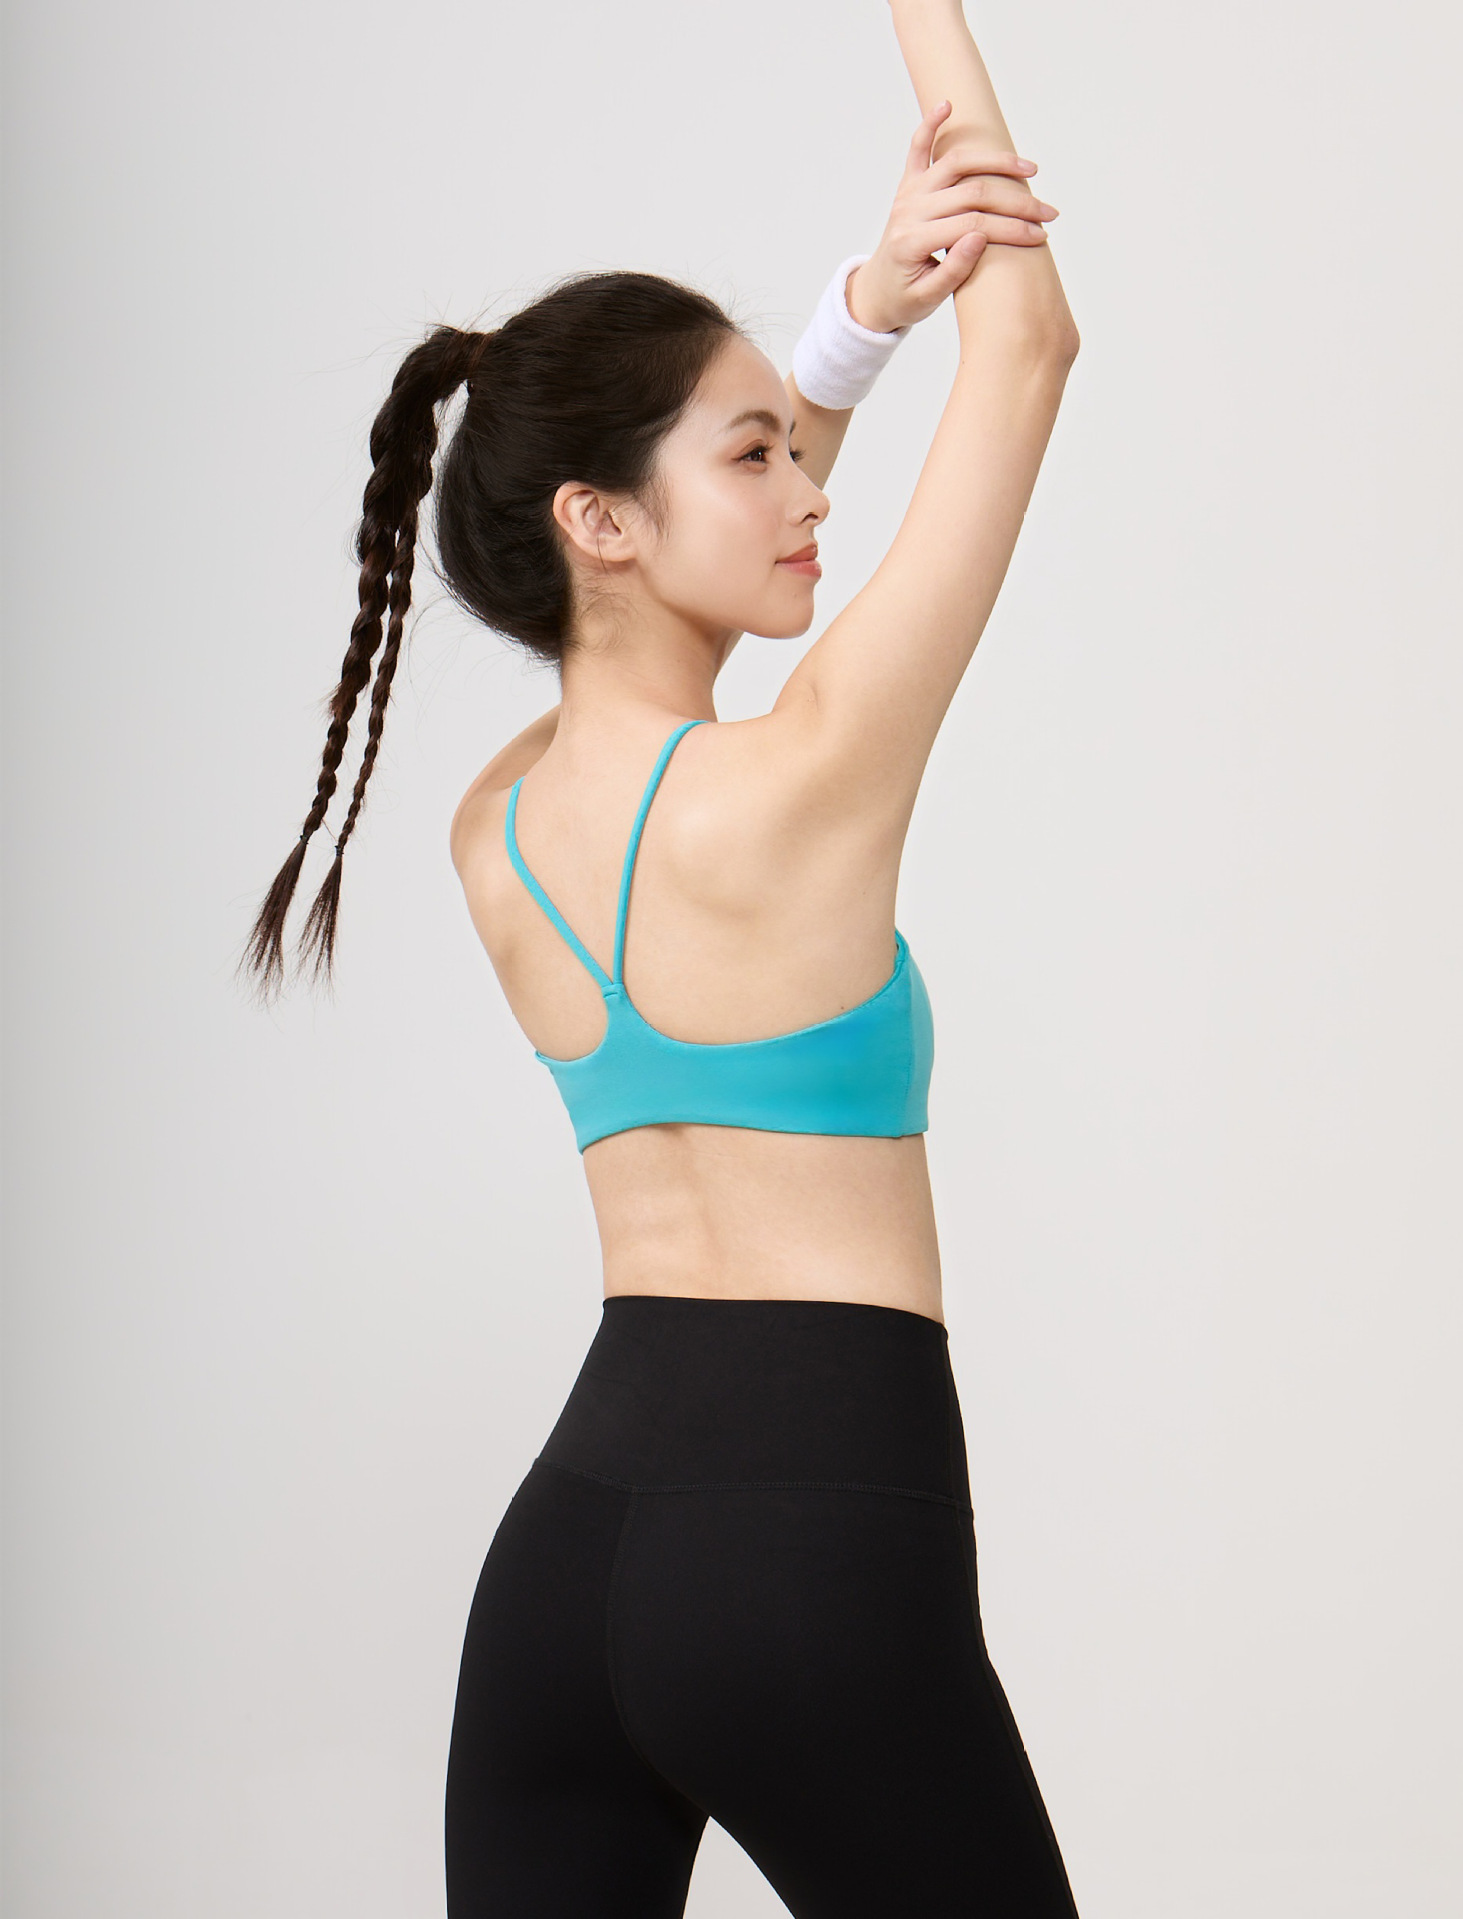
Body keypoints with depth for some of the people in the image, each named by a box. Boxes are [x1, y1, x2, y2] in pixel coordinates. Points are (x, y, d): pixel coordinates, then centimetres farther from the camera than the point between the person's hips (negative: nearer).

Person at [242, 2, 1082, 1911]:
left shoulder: (496, 822, 6)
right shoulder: (797, 792, -14)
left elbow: (723, 532, 20)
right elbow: (1029, 342, -9)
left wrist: (864, 305, 6)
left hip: (571, 1530, 7)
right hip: (822, 1522, -7)